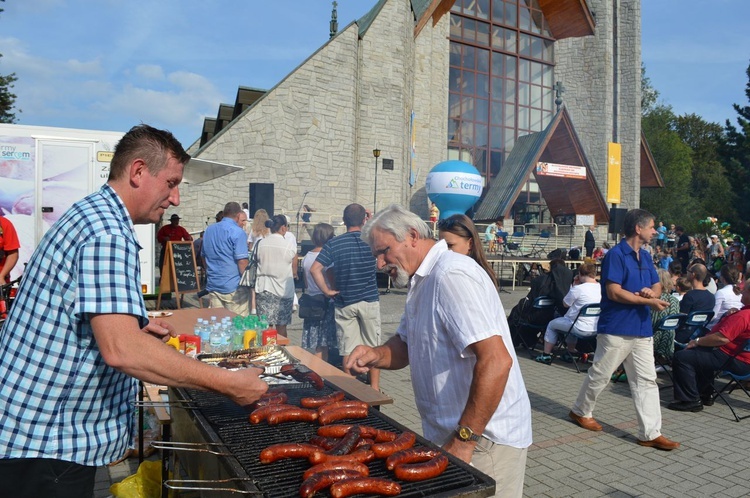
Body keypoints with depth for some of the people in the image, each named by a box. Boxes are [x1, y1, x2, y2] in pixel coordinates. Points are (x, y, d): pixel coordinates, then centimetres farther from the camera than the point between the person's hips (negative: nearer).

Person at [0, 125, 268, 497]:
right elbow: (121, 350, -34)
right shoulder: (108, 233, -23)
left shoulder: (90, 214, 11)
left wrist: (135, 329, 9)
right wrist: (229, 383, -30)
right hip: (49, 443, -10)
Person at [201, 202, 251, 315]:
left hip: (212, 285, 7)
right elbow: (242, 261, -17)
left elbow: (203, 256, 22)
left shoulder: (209, 230, 13)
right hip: (234, 287, -7)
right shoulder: (237, 232, -11)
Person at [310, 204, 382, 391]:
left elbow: (315, 269, -10)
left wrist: (327, 291, -1)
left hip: (344, 303, 1)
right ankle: (374, 388, 16)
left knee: (348, 350, 8)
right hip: (369, 301, -1)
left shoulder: (333, 243, -3)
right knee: (373, 347, 10)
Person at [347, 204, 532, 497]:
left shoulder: (452, 274, -21)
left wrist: (463, 440, -24)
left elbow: (496, 361, -29)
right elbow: (407, 345, 17)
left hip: (484, 440, -9)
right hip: (450, 434, 9)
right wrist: (376, 355, -4)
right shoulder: (422, 281, 11)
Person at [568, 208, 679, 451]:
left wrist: (651, 291, -7)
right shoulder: (616, 255, -14)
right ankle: (581, 411, 27)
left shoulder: (645, 256, 13)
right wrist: (649, 301, -16)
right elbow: (614, 292, -20)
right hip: (617, 329, -8)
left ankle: (650, 433, 11)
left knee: (646, 381, 6)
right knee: (599, 375, 7)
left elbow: (657, 287, 17)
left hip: (642, 329, 8)